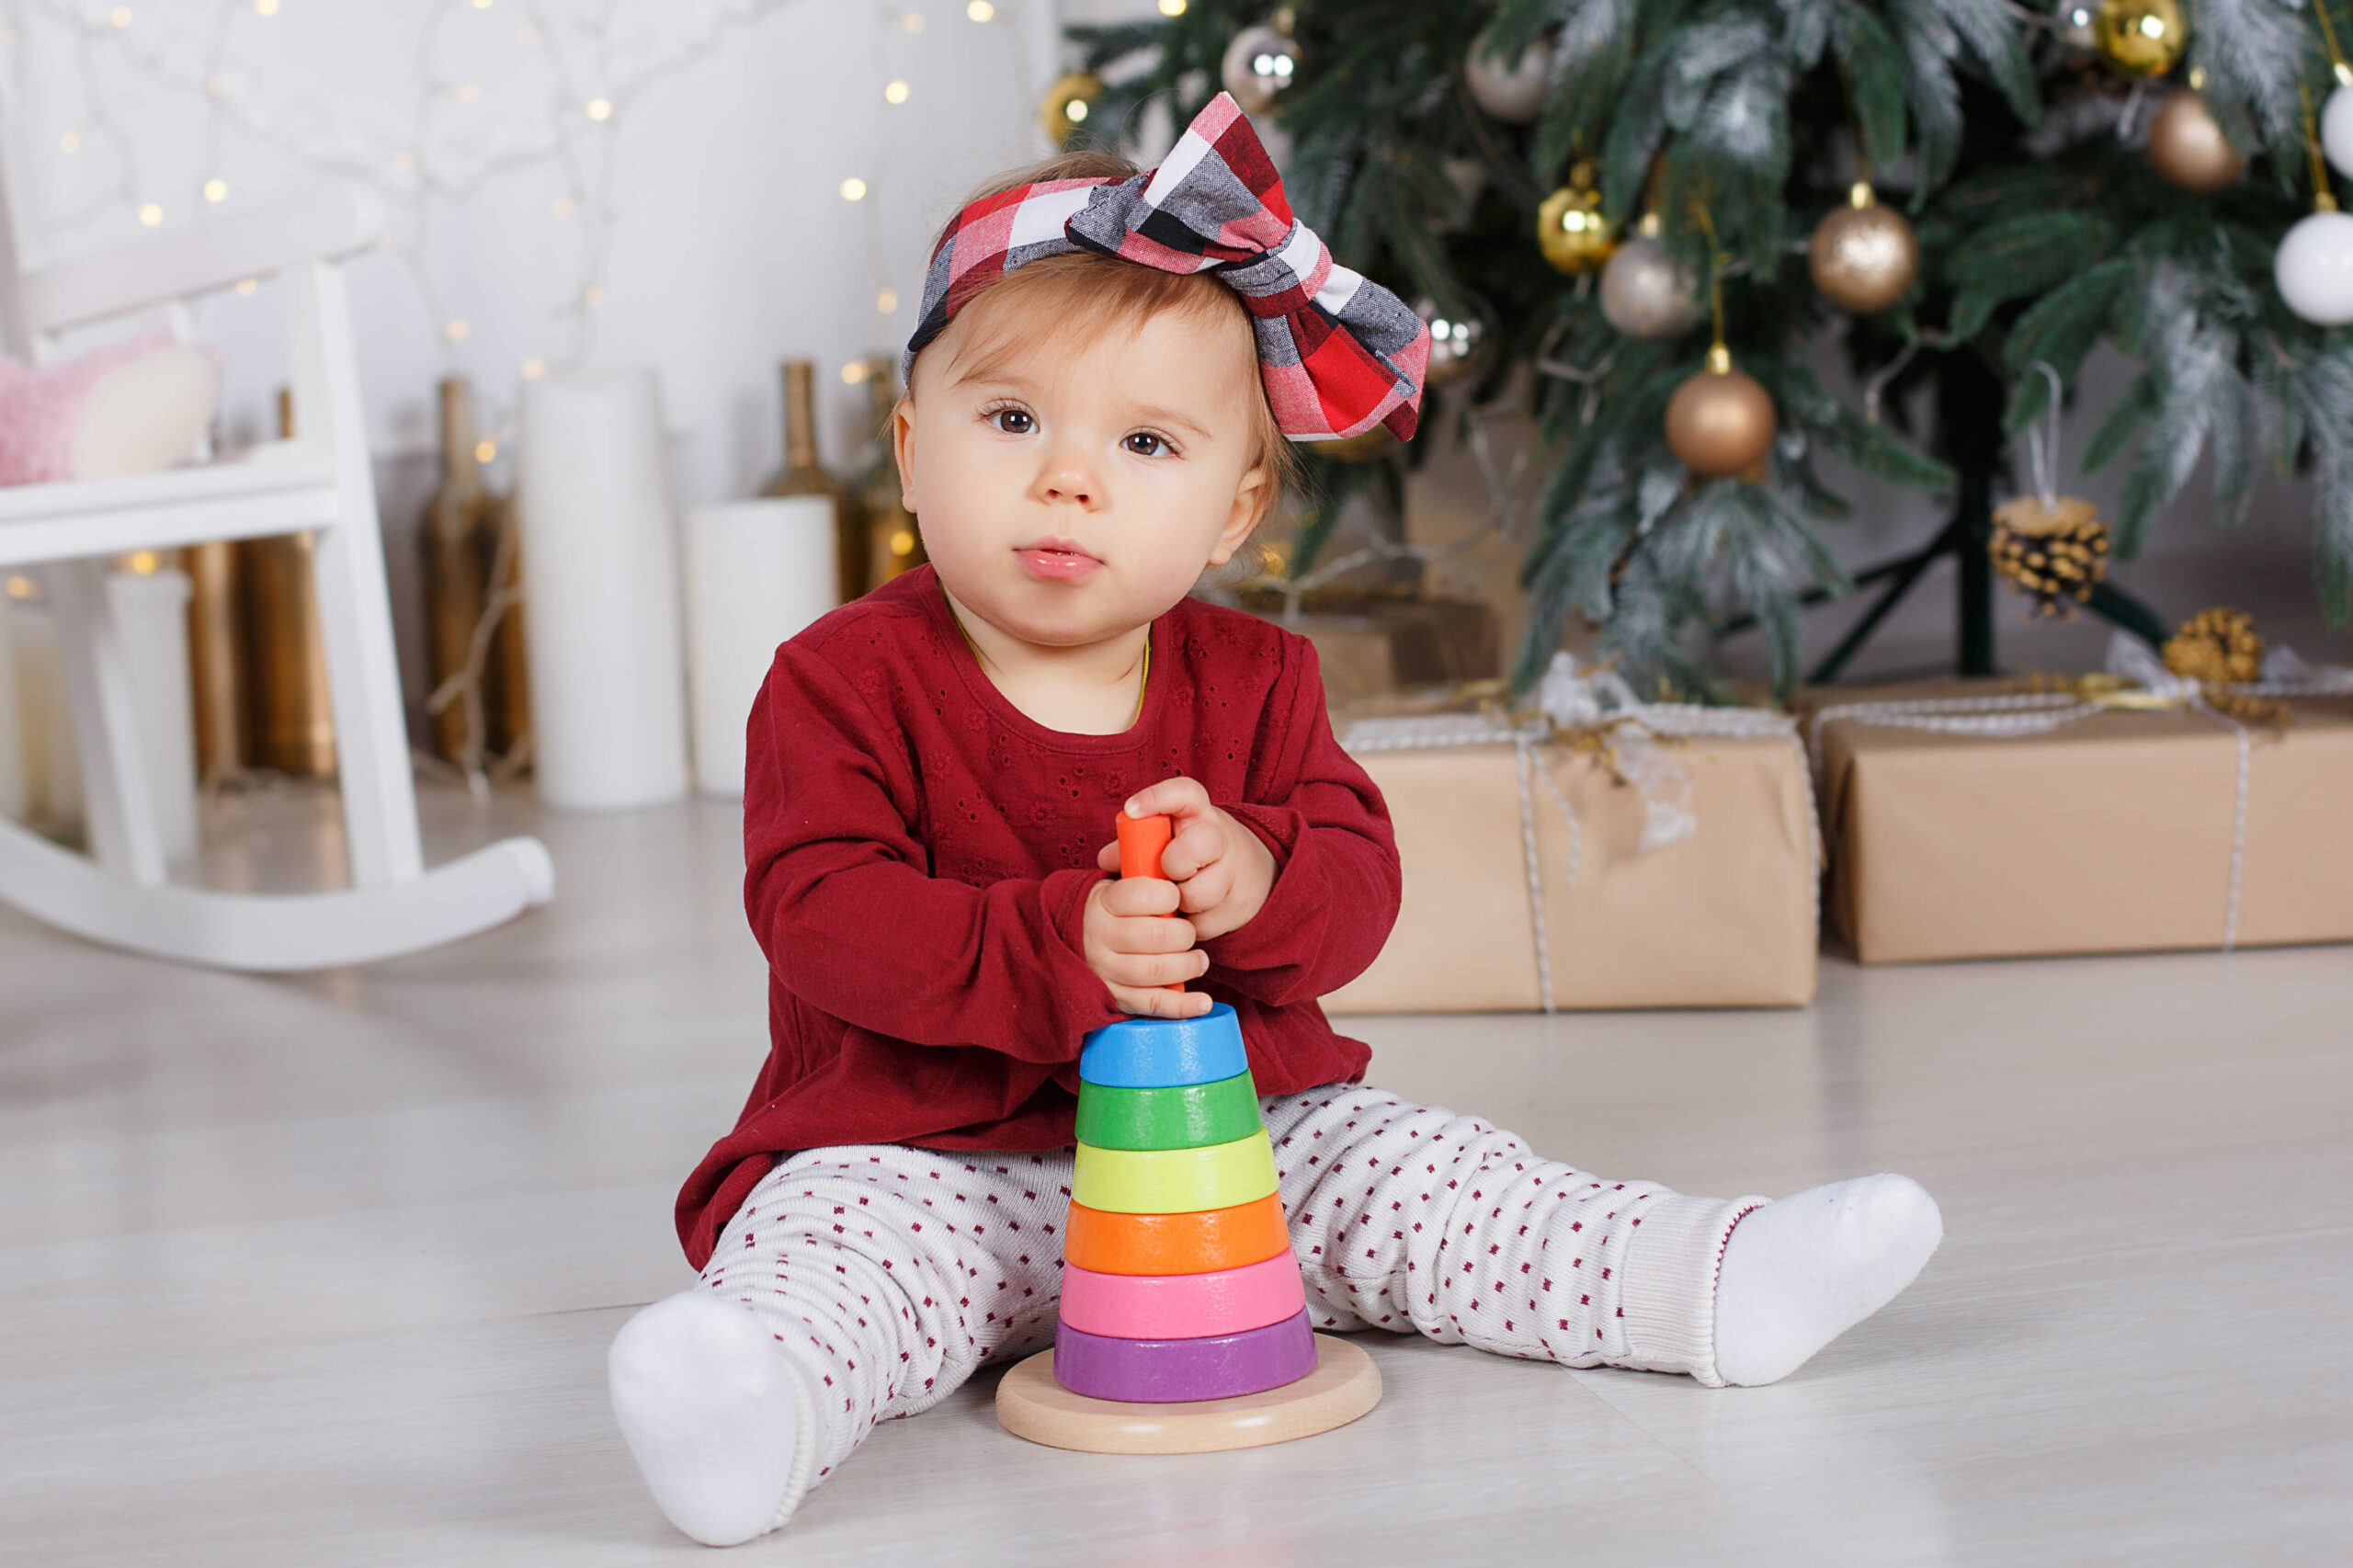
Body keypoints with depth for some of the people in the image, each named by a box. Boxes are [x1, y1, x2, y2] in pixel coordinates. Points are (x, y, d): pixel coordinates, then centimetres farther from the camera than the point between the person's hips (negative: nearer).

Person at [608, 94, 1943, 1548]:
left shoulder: (1253, 680, 5)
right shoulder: (849, 680, -8)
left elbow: (1359, 886, -1)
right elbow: (820, 913, -19)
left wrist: (1254, 880, -27)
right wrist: (1057, 947, -33)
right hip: (932, 1160, -4)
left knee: (1399, 1165, -9)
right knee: (829, 1237, -32)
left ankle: (1708, 1279, -12)